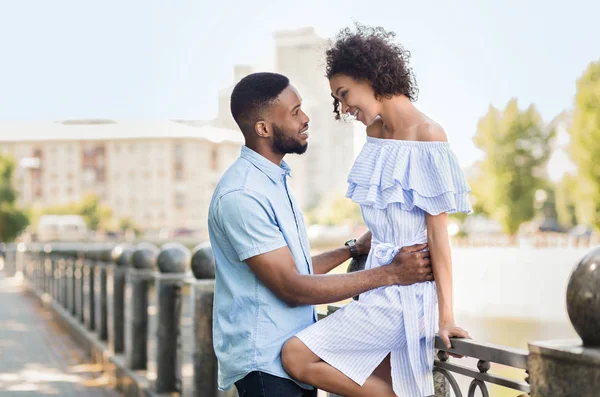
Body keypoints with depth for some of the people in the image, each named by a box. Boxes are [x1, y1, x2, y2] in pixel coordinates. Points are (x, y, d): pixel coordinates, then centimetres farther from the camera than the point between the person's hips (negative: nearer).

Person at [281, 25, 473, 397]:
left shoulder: (427, 136, -12)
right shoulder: (376, 131, 13)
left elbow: (438, 232, -14)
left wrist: (446, 315, -15)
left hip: (404, 292, -9)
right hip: (381, 284, 9)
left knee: (297, 356, -15)